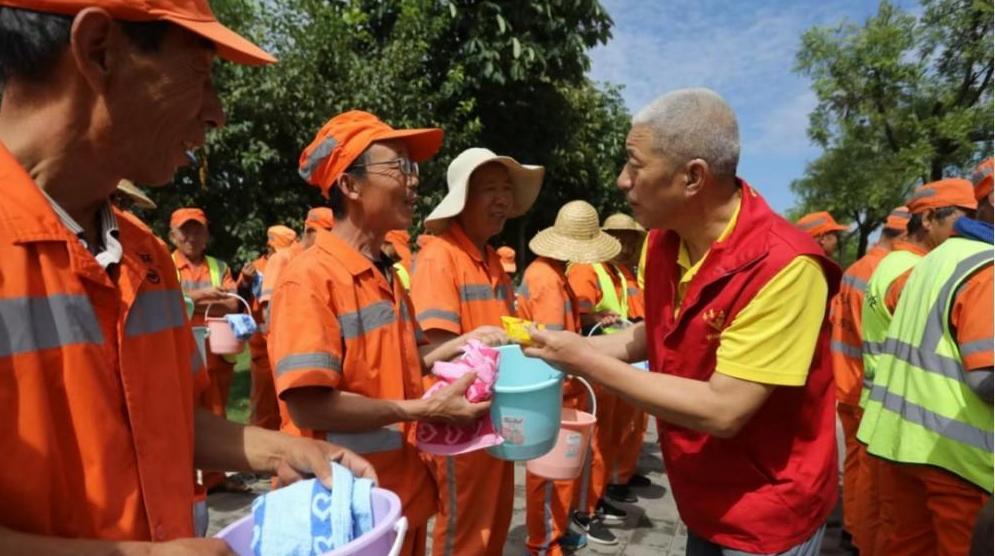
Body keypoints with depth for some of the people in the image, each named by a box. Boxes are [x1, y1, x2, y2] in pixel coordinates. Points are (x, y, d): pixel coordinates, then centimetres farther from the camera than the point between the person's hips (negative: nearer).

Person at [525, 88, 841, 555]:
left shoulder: (784, 267, -29)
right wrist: (575, 350, -5)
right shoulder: (662, 241, -7)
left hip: (768, 513, -6)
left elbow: (723, 410, -30)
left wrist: (589, 363, -26)